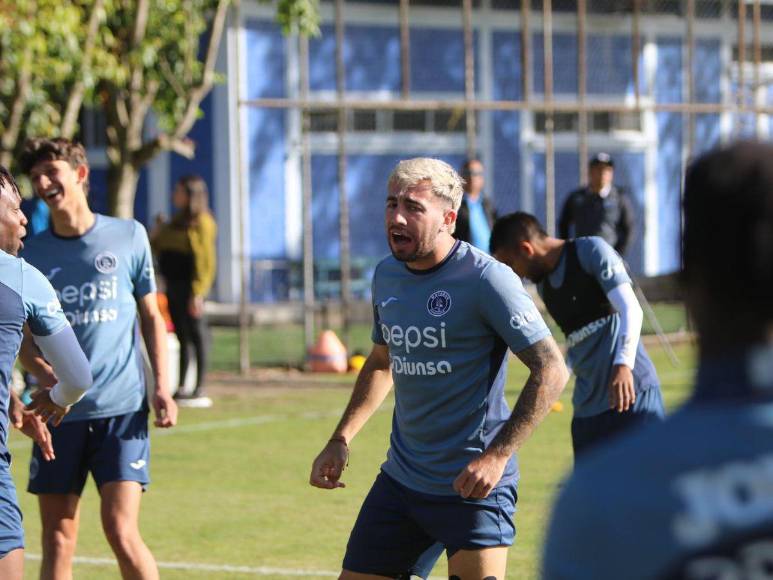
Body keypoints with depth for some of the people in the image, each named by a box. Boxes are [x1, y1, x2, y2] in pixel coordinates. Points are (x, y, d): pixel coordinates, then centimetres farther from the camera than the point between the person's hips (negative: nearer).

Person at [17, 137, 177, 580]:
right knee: (58, 542, 3)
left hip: (123, 410, -2)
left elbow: (151, 317, 11)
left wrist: (162, 388, 1)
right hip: (59, 414, 2)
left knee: (122, 532, -12)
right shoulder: (31, 253, 6)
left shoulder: (129, 236, 4)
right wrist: (51, 376, -13)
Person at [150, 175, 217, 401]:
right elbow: (161, 248, 25)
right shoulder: (177, 221, 17)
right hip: (173, 286, 8)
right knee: (182, 336, 10)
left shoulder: (202, 223, -8)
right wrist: (156, 237, 4)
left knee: (195, 335, -4)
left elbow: (204, 261, -14)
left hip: (189, 287, -8)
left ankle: (199, 387, -1)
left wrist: (197, 293, -20)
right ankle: (180, 386, 13)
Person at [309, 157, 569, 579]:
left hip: (473, 484, -7)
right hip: (400, 480, 7)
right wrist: (341, 440, 12)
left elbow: (551, 371, -17)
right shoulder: (386, 276, 7)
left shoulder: (486, 279, -15)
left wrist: (497, 456, -23)